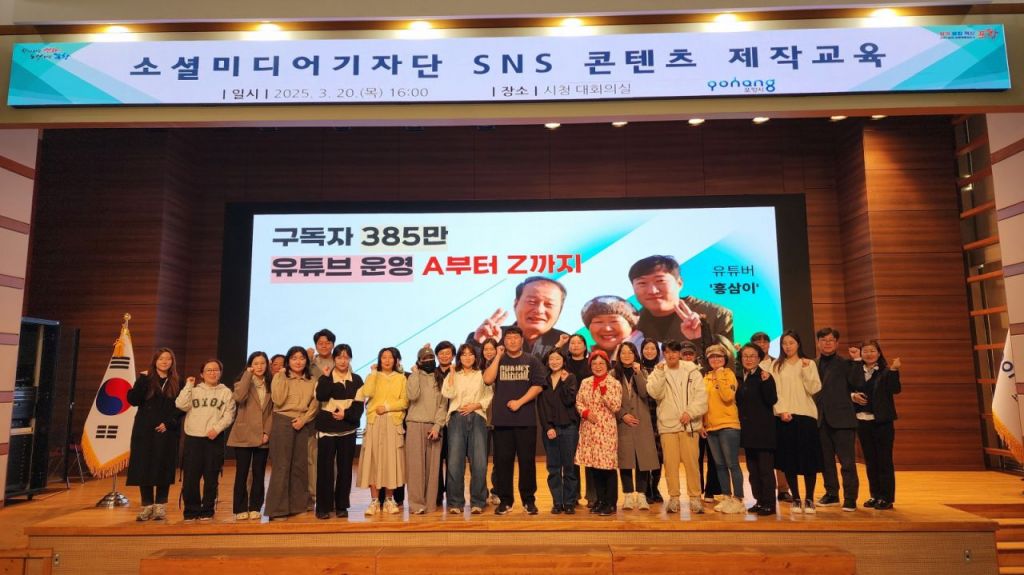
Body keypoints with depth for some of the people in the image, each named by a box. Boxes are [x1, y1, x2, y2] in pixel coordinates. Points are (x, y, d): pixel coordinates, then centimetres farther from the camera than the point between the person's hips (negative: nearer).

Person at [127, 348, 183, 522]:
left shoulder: (177, 383, 6)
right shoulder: (145, 379, 6)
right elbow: (133, 400, -7)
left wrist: (169, 423, -10)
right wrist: (141, 380, -14)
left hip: (167, 432, -1)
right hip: (144, 431, 1)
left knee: (163, 468, 0)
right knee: (143, 467, 2)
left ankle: (160, 506, 10)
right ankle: (147, 506, 14)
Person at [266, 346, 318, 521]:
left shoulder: (311, 381, 9)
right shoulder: (279, 377, 1)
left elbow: (314, 404, 5)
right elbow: (278, 400, -13)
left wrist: (303, 419, -10)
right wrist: (283, 378, -11)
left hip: (303, 424, 4)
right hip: (282, 422, -3)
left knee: (300, 465, 6)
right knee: (281, 466, -4)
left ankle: (297, 504, 16)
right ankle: (277, 510, 0)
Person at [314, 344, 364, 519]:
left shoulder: (356, 380, 8)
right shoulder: (325, 378, 4)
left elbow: (359, 404, 3)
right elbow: (320, 397, -15)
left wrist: (346, 414, -12)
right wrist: (327, 377, -14)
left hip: (348, 429, 1)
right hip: (327, 428, -1)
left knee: (345, 467, 4)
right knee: (325, 467, -3)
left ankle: (342, 506, 14)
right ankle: (323, 507, 6)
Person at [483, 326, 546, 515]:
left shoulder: (532, 361, 7)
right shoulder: (498, 361, 11)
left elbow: (538, 386, -3)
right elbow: (488, 379, -6)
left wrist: (519, 402, -12)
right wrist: (499, 356, -6)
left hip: (526, 419, -1)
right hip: (502, 420, 1)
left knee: (527, 460, 2)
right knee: (503, 460, 4)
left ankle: (529, 500, 14)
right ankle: (505, 500, 14)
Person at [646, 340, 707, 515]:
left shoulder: (692, 371, 5)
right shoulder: (658, 372, 7)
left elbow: (701, 395, -1)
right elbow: (655, 393, -8)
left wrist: (690, 412, -12)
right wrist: (660, 373, -16)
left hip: (689, 423, -1)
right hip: (667, 424, 1)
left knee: (691, 461, -2)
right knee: (671, 462, 3)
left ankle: (695, 497, 9)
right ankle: (674, 497, 13)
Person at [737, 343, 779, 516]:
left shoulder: (765, 376, -8)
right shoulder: (739, 378, 9)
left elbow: (772, 400, -18)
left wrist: (766, 382, -28)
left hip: (763, 429, -6)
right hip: (747, 429, 6)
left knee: (765, 468, -2)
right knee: (752, 468, 12)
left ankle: (769, 503, 6)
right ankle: (759, 500, 22)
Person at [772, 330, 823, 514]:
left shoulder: (809, 364, 9)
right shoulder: (776, 365, 10)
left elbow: (814, 389, -3)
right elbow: (774, 390, 1)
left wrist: (806, 370, -13)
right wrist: (781, 411, -11)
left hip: (806, 415, -1)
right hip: (783, 416, 1)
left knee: (808, 458, -3)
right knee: (788, 459, 1)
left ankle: (809, 499, 10)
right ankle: (796, 499, 12)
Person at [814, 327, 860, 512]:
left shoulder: (845, 363, 0)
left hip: (842, 419, -4)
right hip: (821, 420, 4)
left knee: (847, 461, -1)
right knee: (826, 460, 13)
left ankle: (850, 498, 8)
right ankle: (831, 494, 25)